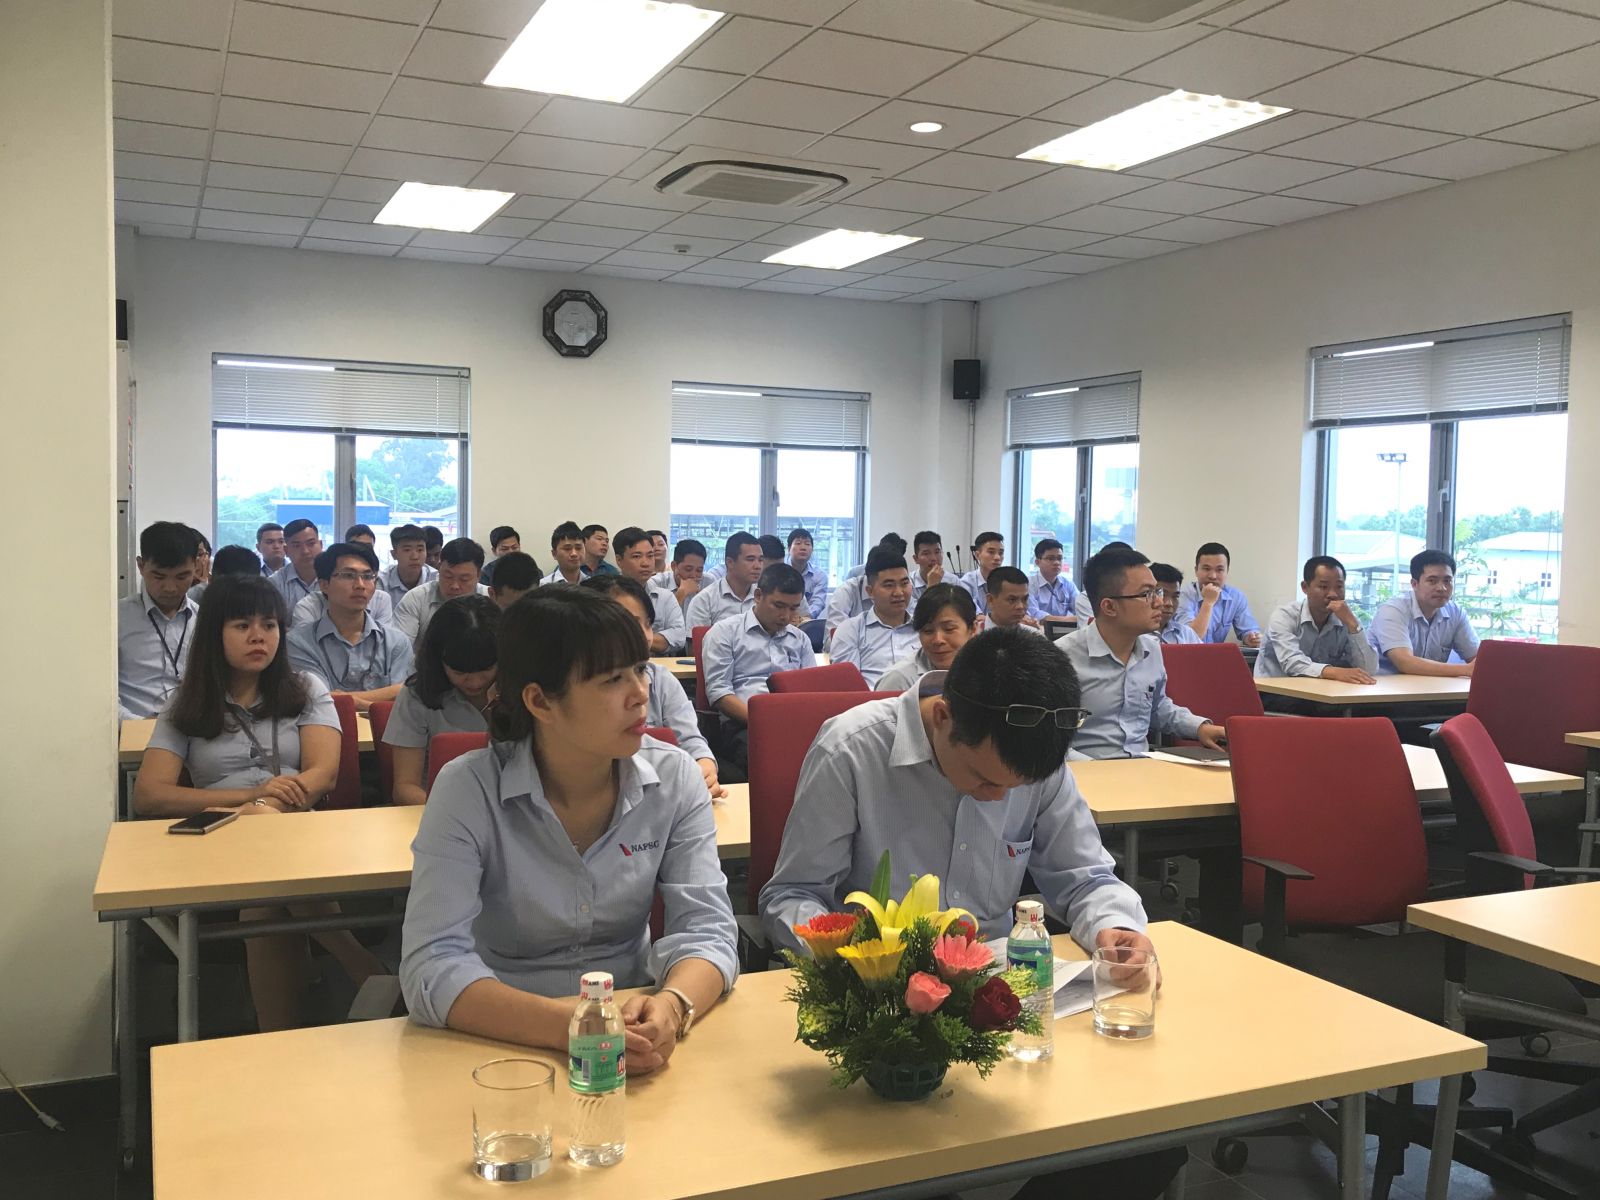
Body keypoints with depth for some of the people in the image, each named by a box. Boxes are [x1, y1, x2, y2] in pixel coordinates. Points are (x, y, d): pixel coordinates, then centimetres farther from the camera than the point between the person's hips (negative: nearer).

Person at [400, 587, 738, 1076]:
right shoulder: (468, 790, -12)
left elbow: (707, 929, -8)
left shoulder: (674, 778, -3)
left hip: (632, 1026, 2)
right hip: (504, 1041, -1)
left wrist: (671, 1006, -29)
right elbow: (432, 965, -18)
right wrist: (567, 1026, -32)